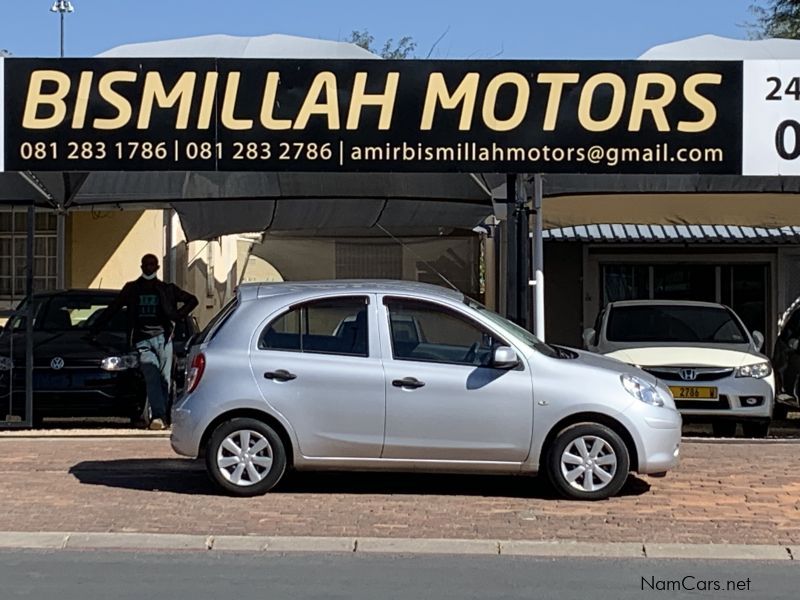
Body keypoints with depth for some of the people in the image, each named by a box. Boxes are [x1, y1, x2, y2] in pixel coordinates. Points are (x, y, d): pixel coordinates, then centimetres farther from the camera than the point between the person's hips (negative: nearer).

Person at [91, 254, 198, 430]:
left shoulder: (167, 289, 15)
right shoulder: (131, 289, 17)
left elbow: (192, 300, 22)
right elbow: (112, 309, 20)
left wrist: (178, 316, 8)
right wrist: (95, 329, 18)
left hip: (162, 337, 1)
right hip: (142, 340, -1)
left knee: (164, 378, -5)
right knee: (152, 376, -19)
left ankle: (161, 416, 2)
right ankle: (158, 416, -30)